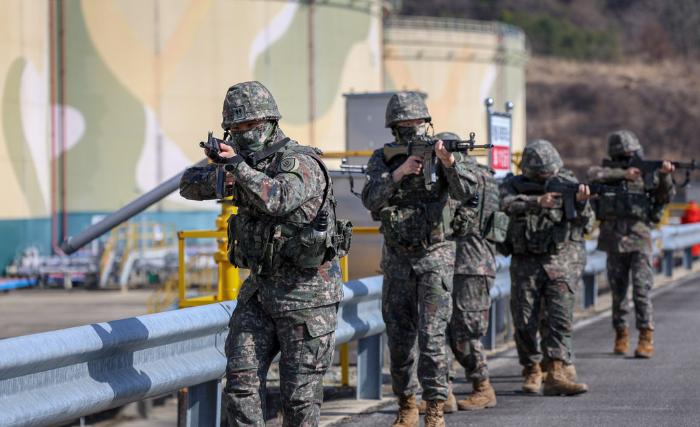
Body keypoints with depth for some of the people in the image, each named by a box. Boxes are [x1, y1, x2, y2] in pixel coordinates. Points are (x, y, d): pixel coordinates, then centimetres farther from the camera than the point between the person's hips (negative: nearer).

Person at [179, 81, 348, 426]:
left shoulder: (301, 164, -16)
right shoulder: (250, 164, 8)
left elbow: (277, 199, -35)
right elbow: (189, 185, 4)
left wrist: (238, 167, -41)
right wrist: (218, 178, -16)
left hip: (306, 294, -7)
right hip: (260, 289, 7)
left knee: (300, 392, -1)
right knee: (241, 380, -2)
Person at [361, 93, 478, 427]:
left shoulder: (439, 151, -3)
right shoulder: (383, 159, 1)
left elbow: (466, 190, -18)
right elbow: (371, 199, -16)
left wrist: (449, 162, -36)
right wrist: (399, 172, -29)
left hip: (435, 259, -2)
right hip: (397, 261, 2)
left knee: (432, 336, -11)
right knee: (399, 339, 7)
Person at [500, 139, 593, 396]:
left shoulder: (567, 183, 2)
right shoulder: (514, 185, 3)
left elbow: (586, 223, -6)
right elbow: (509, 204, -20)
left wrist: (581, 203, -27)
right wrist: (538, 202, -36)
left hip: (562, 262, 0)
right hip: (526, 263, 1)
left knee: (560, 318, -13)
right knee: (524, 323, 1)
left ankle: (556, 375, -18)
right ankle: (532, 371, 19)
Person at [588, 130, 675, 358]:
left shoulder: (646, 175, 6)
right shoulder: (610, 174, 6)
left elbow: (665, 196, -5)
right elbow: (594, 174, -15)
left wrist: (665, 176, -24)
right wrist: (623, 174, -21)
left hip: (639, 242, -2)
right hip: (615, 242, 2)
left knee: (641, 290, -11)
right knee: (618, 292, 10)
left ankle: (646, 339, -11)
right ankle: (621, 335, 22)